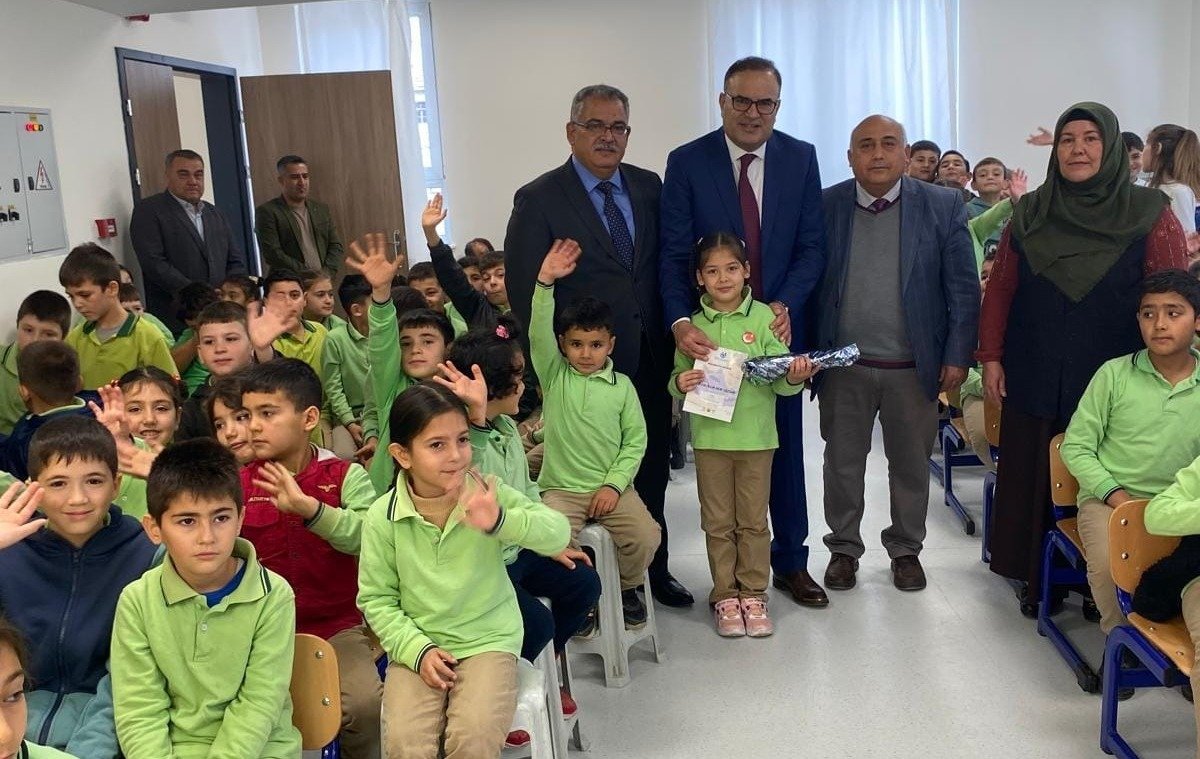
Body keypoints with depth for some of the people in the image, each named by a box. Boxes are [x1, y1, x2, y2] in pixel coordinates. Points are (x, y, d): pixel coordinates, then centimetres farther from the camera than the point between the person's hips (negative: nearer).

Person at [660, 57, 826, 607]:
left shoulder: (800, 158, 1)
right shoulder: (687, 163, -5)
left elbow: (812, 246, 0)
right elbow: (674, 254, -9)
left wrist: (785, 305, -16)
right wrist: (680, 321, -23)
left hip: (780, 327, 2)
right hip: (711, 332, -2)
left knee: (785, 448, 13)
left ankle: (790, 561, 29)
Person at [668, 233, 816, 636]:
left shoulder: (763, 317, -4)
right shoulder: (693, 326, 1)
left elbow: (780, 380, -4)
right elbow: (678, 376, 9)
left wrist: (795, 377, -25)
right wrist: (679, 383, -13)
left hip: (756, 435, -1)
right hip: (709, 436, 1)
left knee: (753, 520, 10)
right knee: (718, 522, 10)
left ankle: (753, 594, 23)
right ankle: (725, 596, 22)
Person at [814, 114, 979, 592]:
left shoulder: (943, 207, -1)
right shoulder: (825, 207, 0)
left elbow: (963, 289, 0)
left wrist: (958, 357, -5)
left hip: (915, 368, 0)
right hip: (843, 367, 0)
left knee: (911, 463, 12)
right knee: (842, 463, 11)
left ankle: (906, 549, 31)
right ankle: (844, 548, 28)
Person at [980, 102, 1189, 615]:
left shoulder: (1150, 215, -1)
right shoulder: (1029, 215, 6)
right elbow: (999, 290, 8)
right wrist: (991, 357, 3)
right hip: (1034, 379, 2)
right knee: (1031, 481, 8)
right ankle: (1033, 580, 24)